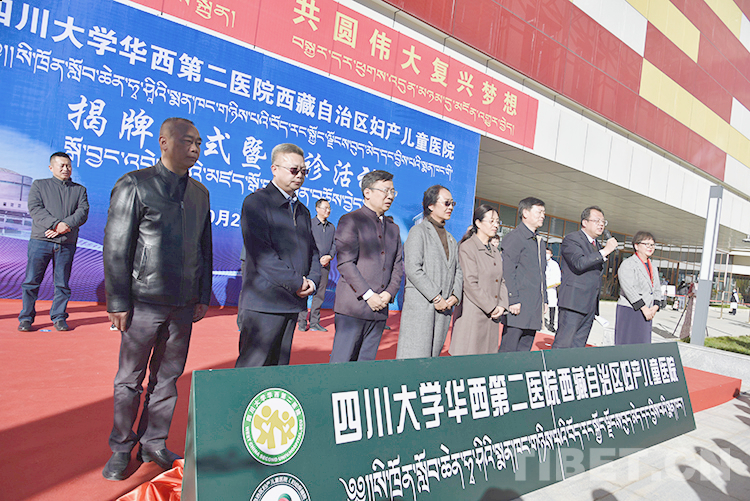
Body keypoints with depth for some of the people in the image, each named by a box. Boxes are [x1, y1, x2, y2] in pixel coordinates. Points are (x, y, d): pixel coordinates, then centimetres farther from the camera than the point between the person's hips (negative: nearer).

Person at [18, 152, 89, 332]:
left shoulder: (79, 190, 15)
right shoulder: (39, 185, 11)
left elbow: (83, 212, 1)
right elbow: (35, 208, -3)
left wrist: (66, 226, -16)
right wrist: (56, 223, -17)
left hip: (67, 243, 1)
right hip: (40, 241, -1)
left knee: (62, 283, 4)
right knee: (32, 280, 1)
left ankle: (59, 317, 14)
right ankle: (26, 318, 12)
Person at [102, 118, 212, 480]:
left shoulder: (200, 193, 10)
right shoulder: (134, 185, -4)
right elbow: (115, 247, -6)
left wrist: (203, 297, 11)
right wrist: (118, 302, -9)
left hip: (184, 304, 4)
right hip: (144, 301, -4)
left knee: (167, 376, 13)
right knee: (130, 379, 8)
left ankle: (153, 443, 28)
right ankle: (121, 449, 26)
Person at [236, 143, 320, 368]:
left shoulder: (303, 211, 19)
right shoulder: (256, 202, -5)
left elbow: (313, 251, 19)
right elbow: (261, 252, -15)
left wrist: (312, 280, -1)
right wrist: (296, 282, -14)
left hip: (294, 302, 7)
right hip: (263, 303, -7)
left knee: (280, 369, 13)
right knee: (252, 368, -2)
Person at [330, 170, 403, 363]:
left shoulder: (393, 228, 18)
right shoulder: (350, 221, -3)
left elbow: (398, 265, 15)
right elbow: (345, 263, -11)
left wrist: (389, 292, -2)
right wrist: (368, 295, -14)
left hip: (380, 309, 6)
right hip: (353, 307, -6)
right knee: (342, 363, -2)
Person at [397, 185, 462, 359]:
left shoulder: (451, 239, 21)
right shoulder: (419, 231, -3)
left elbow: (457, 271, 19)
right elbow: (413, 269, -13)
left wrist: (455, 296, 0)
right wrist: (436, 298, -14)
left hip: (444, 306, 7)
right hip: (420, 305, -7)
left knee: (433, 355, 9)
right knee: (414, 357, -6)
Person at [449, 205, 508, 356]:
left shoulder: (495, 252, 16)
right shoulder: (467, 248, -8)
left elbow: (502, 281, 16)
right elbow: (470, 284, -14)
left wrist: (502, 305, 0)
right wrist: (491, 308, -12)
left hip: (492, 315, 7)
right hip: (472, 314, -7)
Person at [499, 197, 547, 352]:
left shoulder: (539, 242, 21)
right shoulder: (514, 237, -6)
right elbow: (508, 271, -13)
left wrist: (544, 300, 19)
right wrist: (513, 300, -17)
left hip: (534, 309, 8)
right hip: (518, 306, -8)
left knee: (525, 350, 10)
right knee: (508, 350, -5)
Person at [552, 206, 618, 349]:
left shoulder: (597, 245, 22)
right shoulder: (571, 239, -4)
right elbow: (579, 263, -21)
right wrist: (605, 251, -18)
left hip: (590, 305, 8)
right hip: (574, 302, -8)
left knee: (579, 346, 8)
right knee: (563, 345, -8)